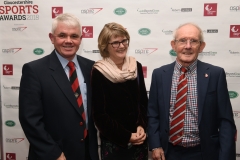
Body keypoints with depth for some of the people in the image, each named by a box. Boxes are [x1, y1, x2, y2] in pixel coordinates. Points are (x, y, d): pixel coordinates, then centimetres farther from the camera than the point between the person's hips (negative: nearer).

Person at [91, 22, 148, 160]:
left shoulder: (136, 67, 2)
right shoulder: (99, 73, -11)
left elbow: (143, 101, 7)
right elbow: (99, 114, -10)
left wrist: (142, 126, -8)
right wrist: (126, 136, -12)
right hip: (113, 142, -3)